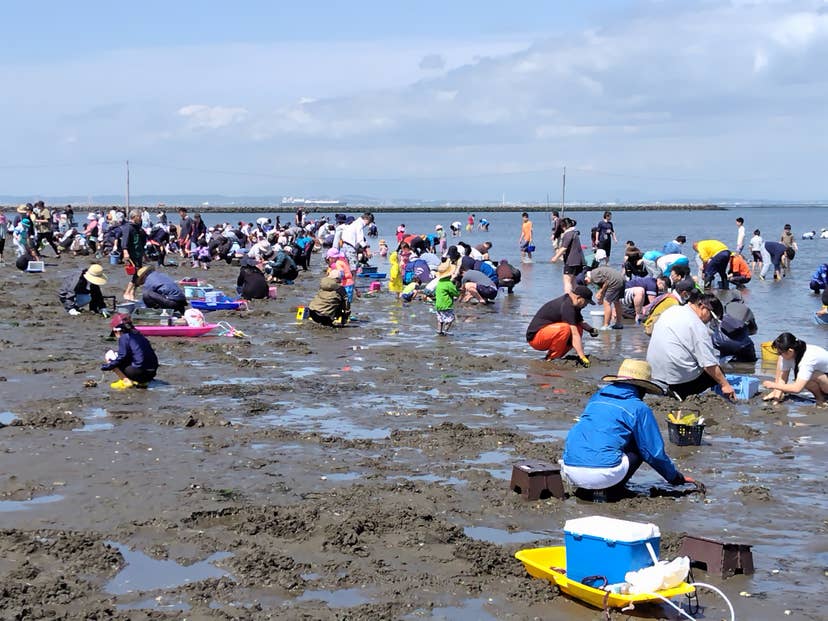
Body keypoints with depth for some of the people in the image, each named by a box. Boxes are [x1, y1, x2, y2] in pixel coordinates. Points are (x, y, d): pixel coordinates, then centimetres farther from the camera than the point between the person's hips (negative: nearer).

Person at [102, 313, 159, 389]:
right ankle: (142, 382, 13)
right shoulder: (139, 335, 20)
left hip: (139, 372, -8)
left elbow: (122, 357, -9)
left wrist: (108, 366, 1)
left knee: (109, 355, 6)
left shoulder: (124, 337, -3)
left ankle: (126, 381, -4)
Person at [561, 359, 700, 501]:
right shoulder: (639, 409, 5)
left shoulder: (596, 398, 22)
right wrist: (677, 478, 24)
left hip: (569, 470, 5)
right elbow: (655, 453, 7)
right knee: (640, 447, 16)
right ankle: (614, 489, 4)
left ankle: (585, 489, 13)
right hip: (602, 475, -5)